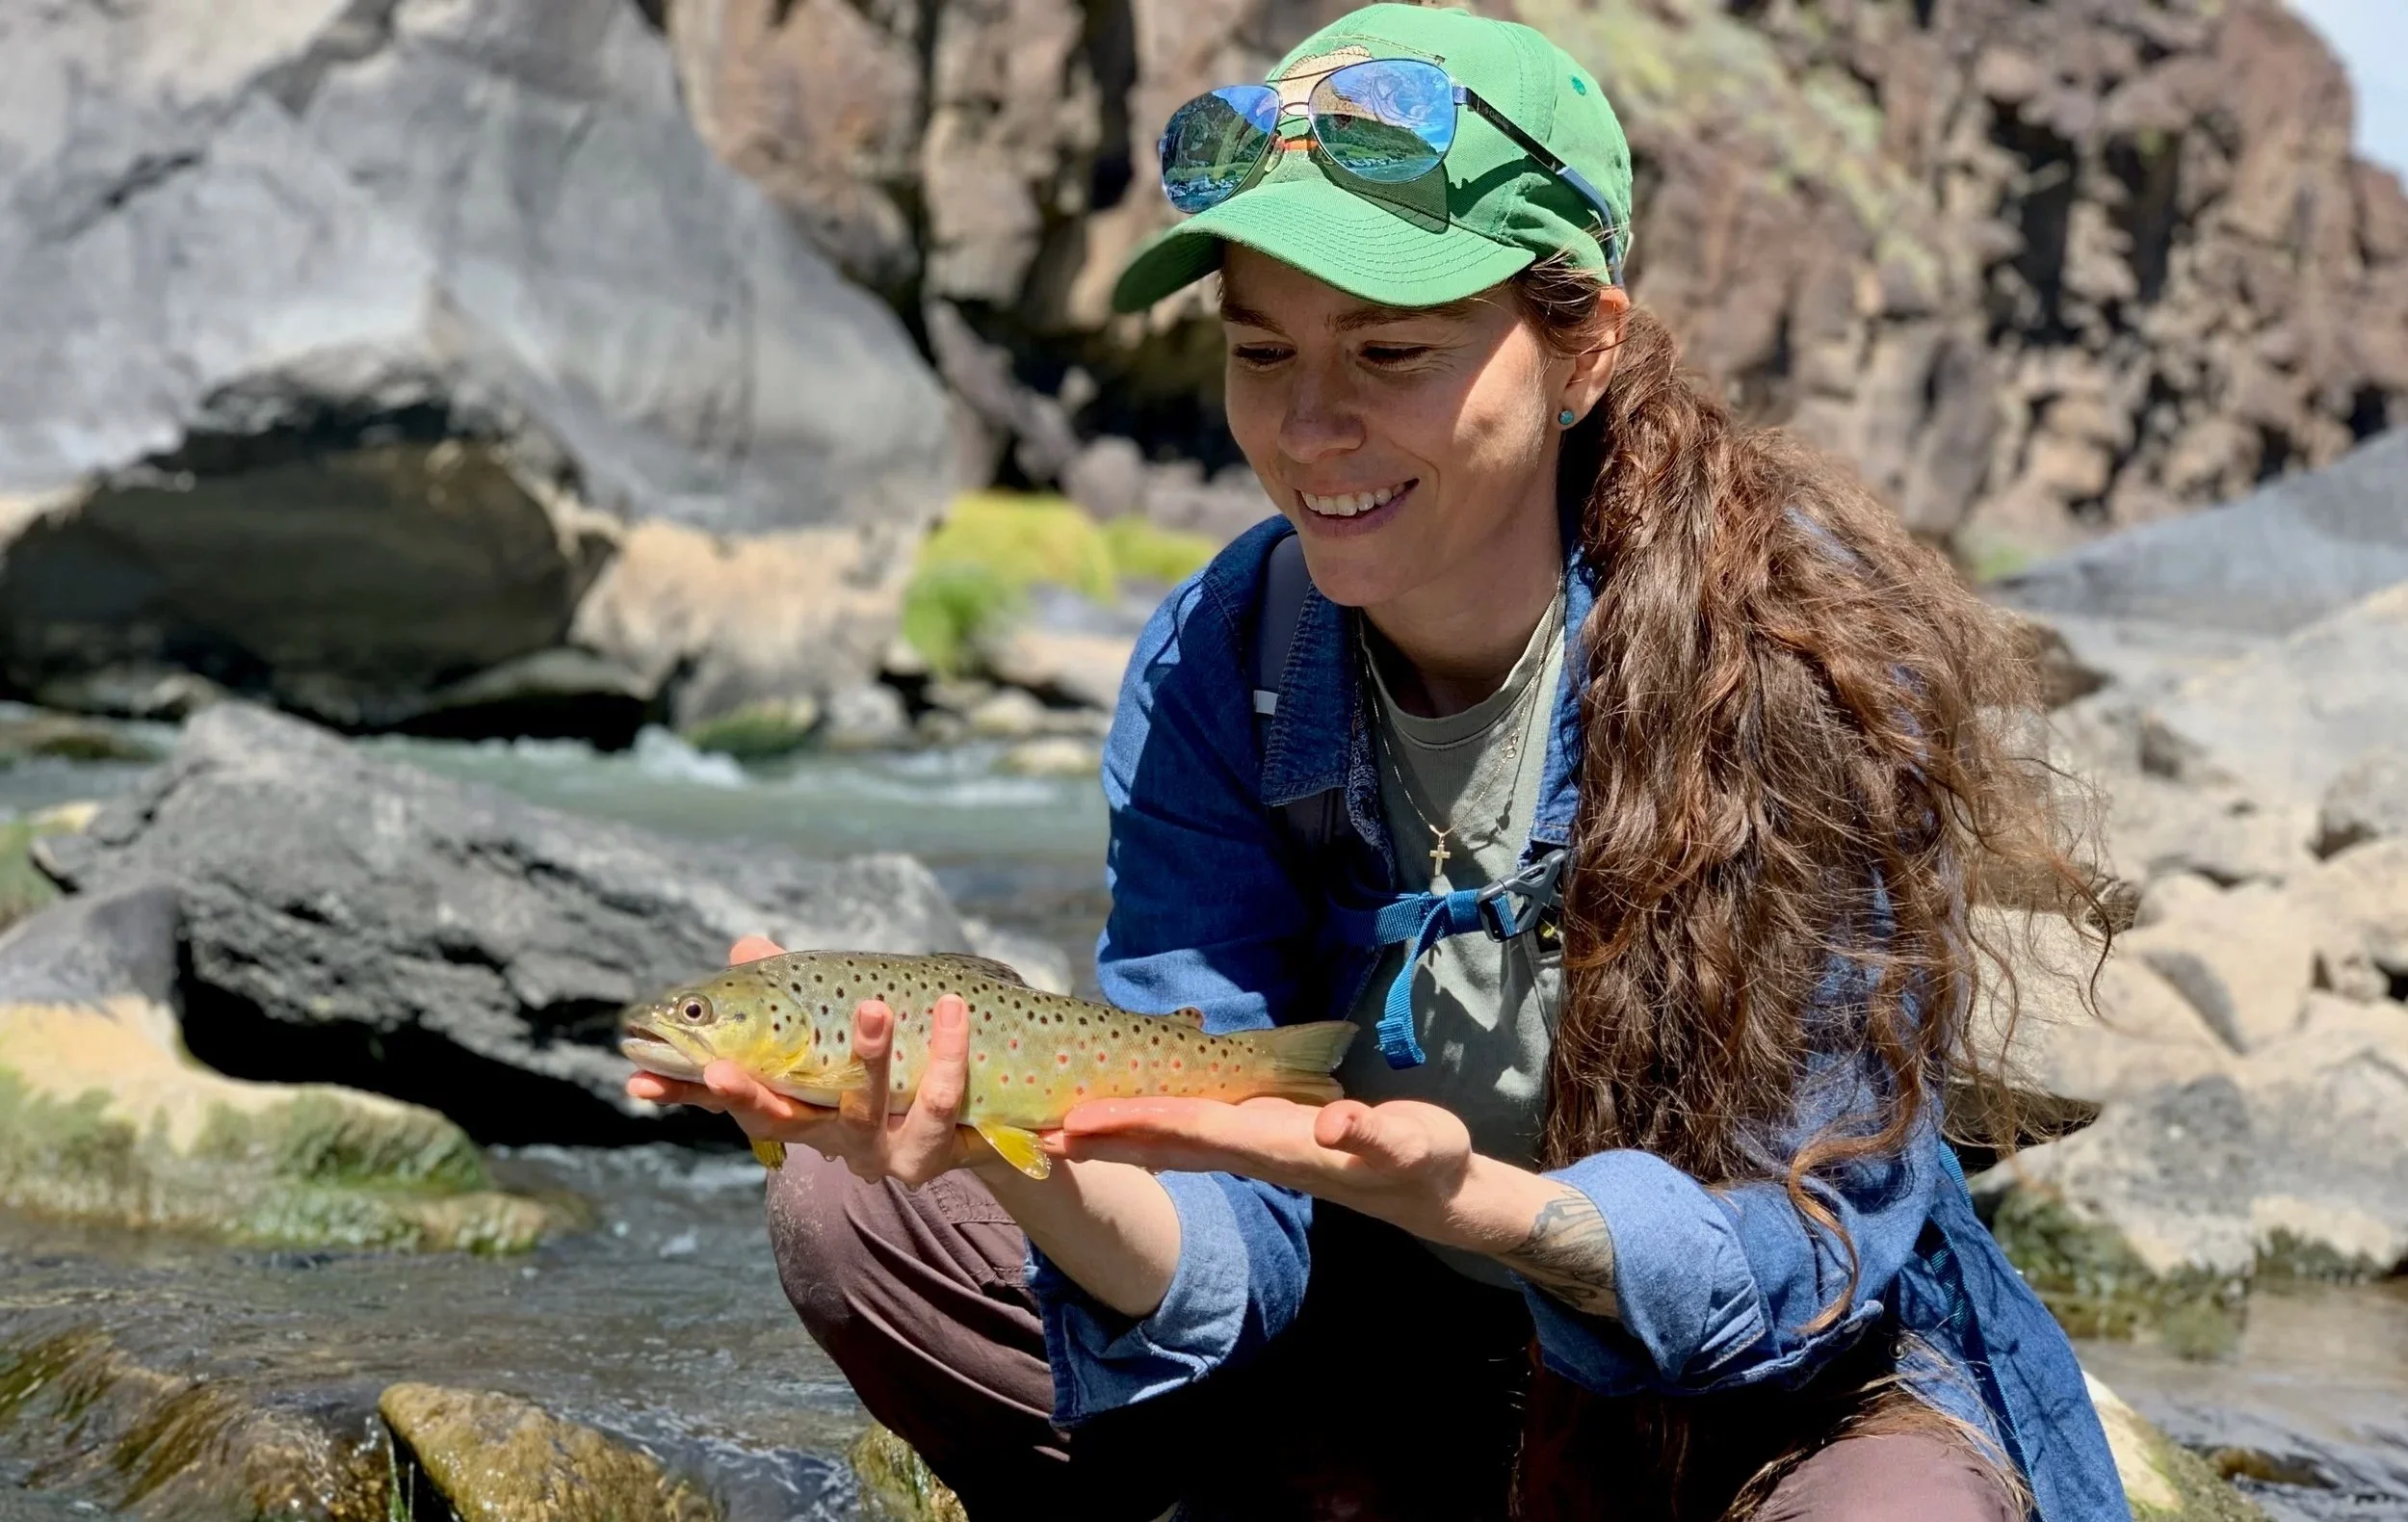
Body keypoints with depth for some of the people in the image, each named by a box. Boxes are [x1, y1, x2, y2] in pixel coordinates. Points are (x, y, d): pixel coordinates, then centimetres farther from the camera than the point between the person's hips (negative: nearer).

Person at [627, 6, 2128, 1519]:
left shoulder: (1817, 657, -24)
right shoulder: (1217, 672, -11)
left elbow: (1808, 1245, -25)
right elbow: (1212, 1250, -17)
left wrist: (1469, 1201, -45)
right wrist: (1025, 1166, -41)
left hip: (1803, 1381, -4)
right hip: (1394, 1342, 4)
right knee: (854, 1219, -11)